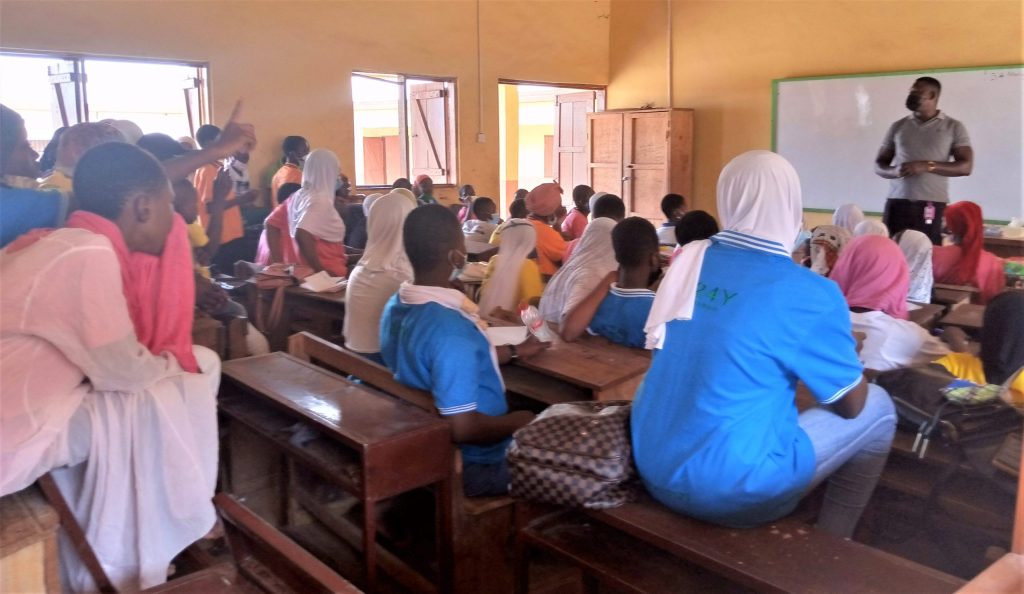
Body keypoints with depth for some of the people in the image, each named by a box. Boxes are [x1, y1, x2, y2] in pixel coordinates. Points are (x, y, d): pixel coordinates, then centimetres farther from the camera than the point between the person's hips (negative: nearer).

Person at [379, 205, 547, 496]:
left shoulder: (396, 306, -3)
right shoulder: (451, 329, -33)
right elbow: (463, 428, -31)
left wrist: (514, 351, 18)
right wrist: (518, 422, -13)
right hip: (472, 466, -8)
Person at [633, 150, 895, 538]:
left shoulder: (689, 260, 1)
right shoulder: (811, 295, -16)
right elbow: (850, 404, -1)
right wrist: (844, 354, 20)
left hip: (653, 472, 6)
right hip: (729, 491, -6)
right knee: (876, 408, 12)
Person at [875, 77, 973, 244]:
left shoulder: (953, 127, 8)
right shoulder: (898, 126, 15)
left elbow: (965, 166, 1)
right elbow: (879, 164, 15)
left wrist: (928, 166, -12)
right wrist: (895, 171, -8)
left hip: (932, 205, -2)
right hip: (897, 202, 2)